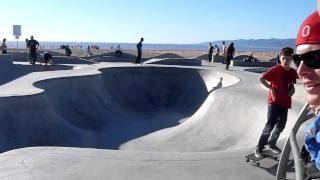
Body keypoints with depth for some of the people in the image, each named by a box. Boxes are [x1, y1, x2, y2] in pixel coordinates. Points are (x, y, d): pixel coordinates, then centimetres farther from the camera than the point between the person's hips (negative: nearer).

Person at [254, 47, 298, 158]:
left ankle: (272, 143, 33)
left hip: (285, 103, 6)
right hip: (274, 102, -6)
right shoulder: (276, 70, -13)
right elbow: (261, 79, -14)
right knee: (270, 126, -9)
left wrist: (292, 90, 0)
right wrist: (271, 88, -16)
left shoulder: (293, 72, 5)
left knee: (281, 126, 14)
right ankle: (259, 148, 1)